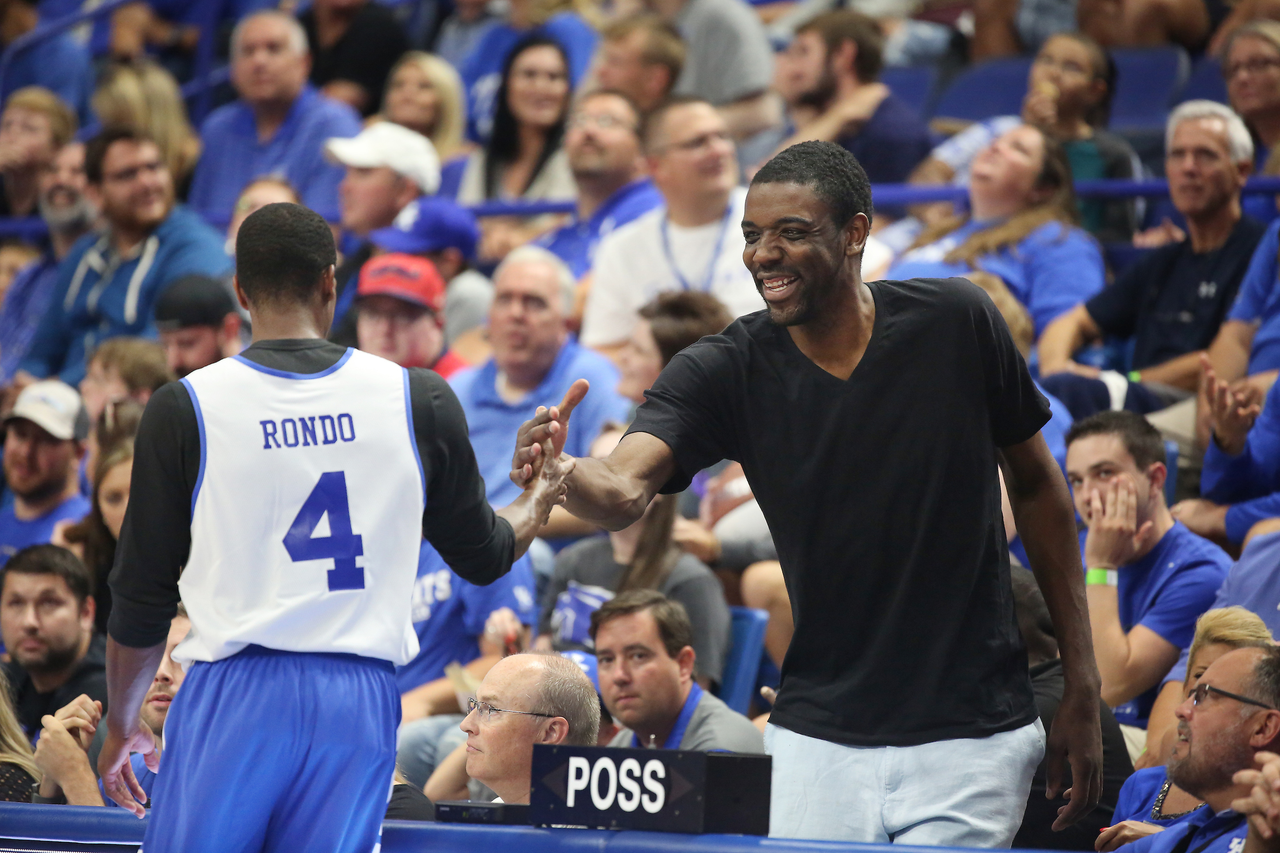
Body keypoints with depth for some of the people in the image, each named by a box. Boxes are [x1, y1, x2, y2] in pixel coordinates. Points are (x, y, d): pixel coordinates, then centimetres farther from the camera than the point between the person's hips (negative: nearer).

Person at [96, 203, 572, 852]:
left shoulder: (185, 408, -2)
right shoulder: (418, 401, 3)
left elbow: (142, 592, 5)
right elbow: (484, 557, 17)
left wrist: (121, 725, 19)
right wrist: (541, 498, 40)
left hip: (234, 699, -2)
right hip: (361, 700, 2)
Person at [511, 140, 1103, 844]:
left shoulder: (956, 323, -7)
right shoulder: (724, 371, -7)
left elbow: (1037, 487, 5)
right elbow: (622, 492, -23)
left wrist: (1081, 686, 4)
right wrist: (558, 472, -48)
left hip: (968, 739, -1)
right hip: (816, 741, 2)